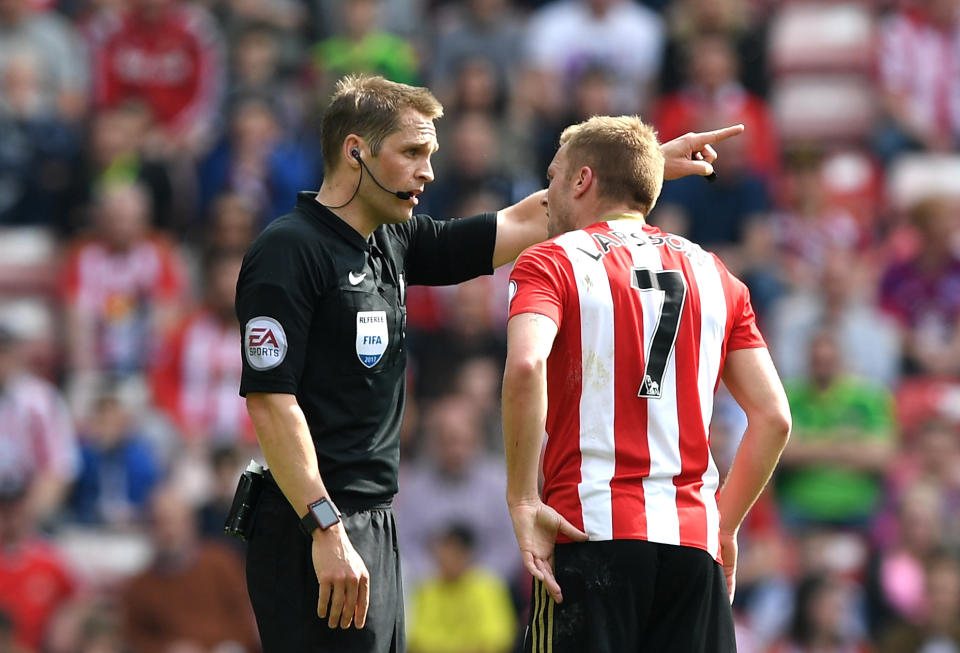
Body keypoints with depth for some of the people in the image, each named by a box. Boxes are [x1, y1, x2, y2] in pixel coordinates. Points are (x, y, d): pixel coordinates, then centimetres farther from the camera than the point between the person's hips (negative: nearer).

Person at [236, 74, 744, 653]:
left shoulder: (394, 245, 15)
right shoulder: (290, 251, -10)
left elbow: (523, 224, 23)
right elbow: (270, 400, -17)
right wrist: (326, 530, -23)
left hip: (374, 533, 9)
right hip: (313, 535, -9)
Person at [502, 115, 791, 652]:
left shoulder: (550, 263, 3)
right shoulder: (714, 275, 18)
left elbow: (525, 366, -18)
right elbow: (773, 417, 12)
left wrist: (523, 500, -14)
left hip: (593, 531, -4)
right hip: (694, 544, 4)